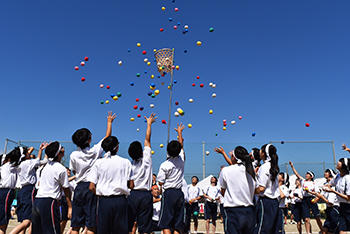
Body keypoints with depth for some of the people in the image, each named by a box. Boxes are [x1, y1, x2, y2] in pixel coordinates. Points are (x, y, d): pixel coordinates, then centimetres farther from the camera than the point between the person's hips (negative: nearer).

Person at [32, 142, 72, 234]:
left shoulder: (47, 165, 12)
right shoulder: (61, 169, -9)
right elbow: (66, 190, -4)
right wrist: (70, 207, 2)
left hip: (37, 200, 8)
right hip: (49, 202, -8)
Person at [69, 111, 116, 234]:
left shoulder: (73, 155, -3)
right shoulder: (95, 150, -7)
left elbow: (74, 171, 12)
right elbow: (107, 136, 6)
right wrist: (109, 122, 19)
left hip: (79, 188, 2)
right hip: (92, 188, -2)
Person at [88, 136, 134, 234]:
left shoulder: (99, 163, 1)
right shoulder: (125, 162, 0)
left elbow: (91, 187, -3)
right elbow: (131, 185, -1)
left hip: (104, 201, 1)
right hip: (120, 200, 0)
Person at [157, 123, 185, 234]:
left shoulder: (164, 165, -12)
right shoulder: (181, 159, 1)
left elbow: (161, 182, -7)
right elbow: (181, 145, 19)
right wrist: (179, 132, 33)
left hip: (169, 193, -5)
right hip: (180, 193, 5)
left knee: (165, 224, 0)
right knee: (178, 225, 11)